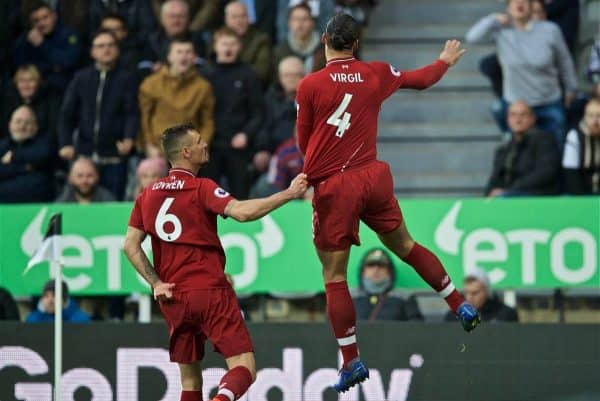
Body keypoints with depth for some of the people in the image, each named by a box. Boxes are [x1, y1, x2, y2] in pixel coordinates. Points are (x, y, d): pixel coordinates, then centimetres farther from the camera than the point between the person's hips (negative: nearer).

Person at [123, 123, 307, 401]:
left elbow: (130, 245, 6)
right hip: (210, 291, -6)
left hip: (173, 299, 6)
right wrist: (288, 194, -15)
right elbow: (242, 212, -20)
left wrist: (156, 282, 4)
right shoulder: (201, 189, -5)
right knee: (244, 367, -10)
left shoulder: (147, 196, 12)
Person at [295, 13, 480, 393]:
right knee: (406, 247, 23)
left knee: (334, 276, 2)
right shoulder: (376, 74, 2)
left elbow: (303, 143, 2)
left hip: (332, 186, -4)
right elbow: (422, 79, 21)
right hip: (373, 177, 4)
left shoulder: (310, 85, -8)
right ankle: (461, 307, 24)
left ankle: (352, 361, -1)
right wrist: (446, 61, 42)